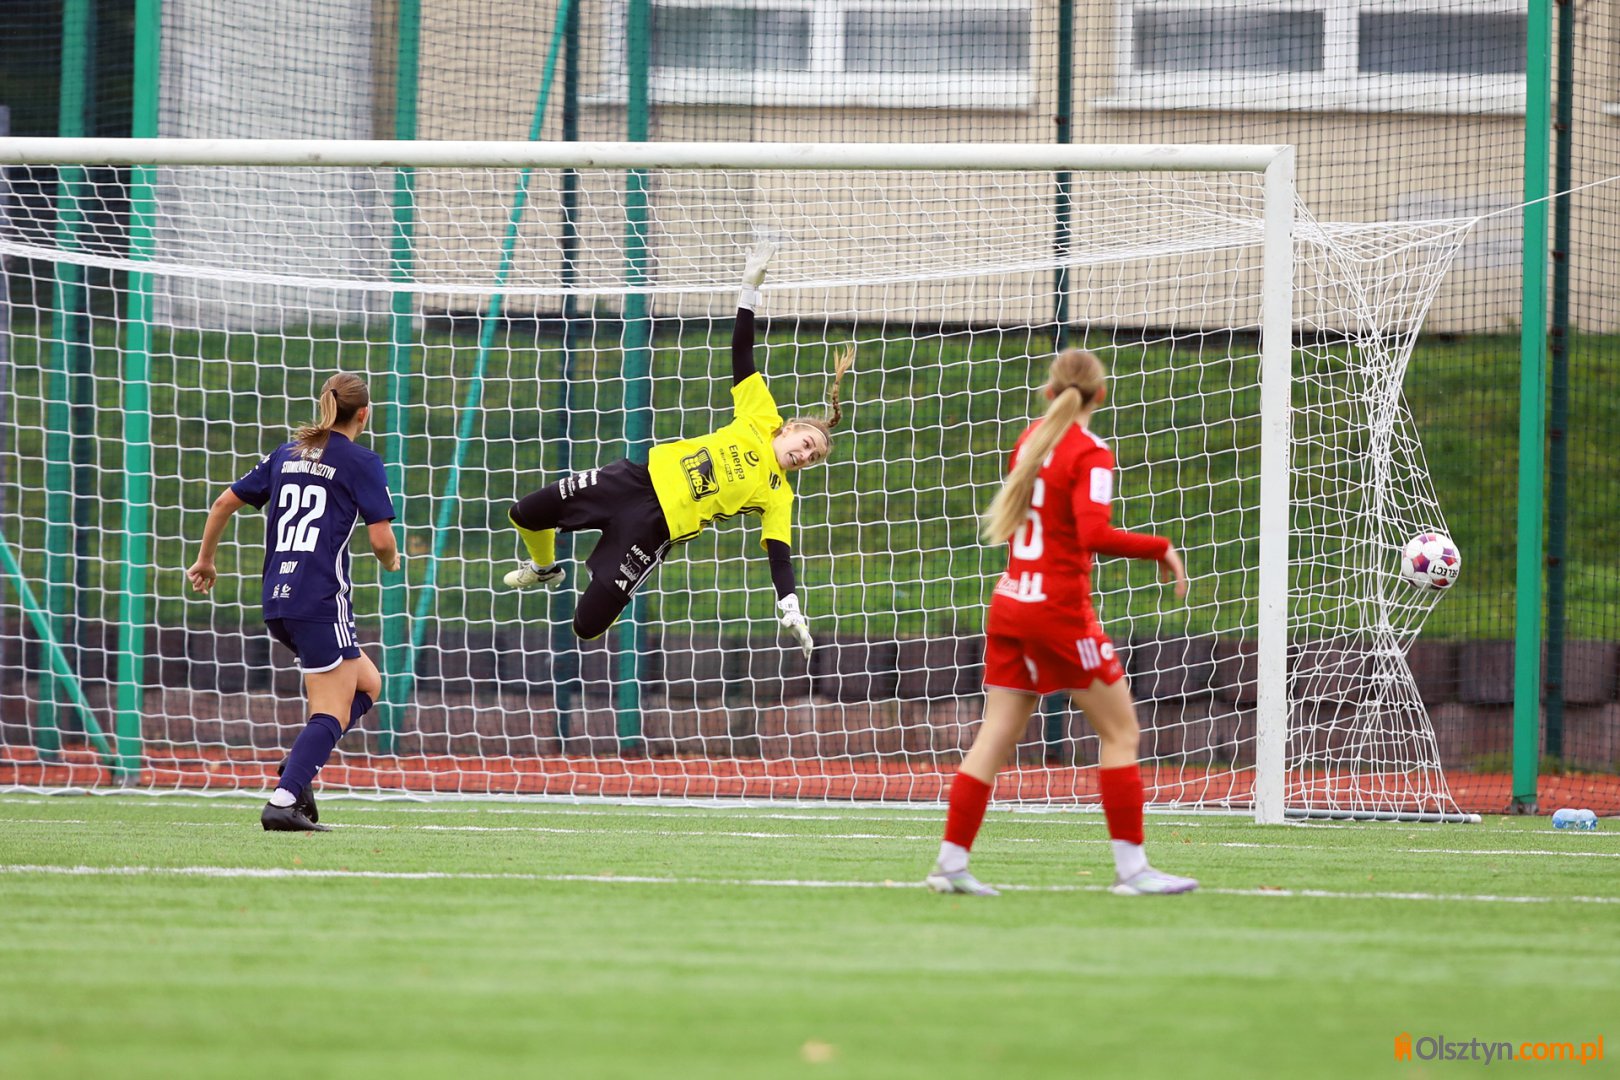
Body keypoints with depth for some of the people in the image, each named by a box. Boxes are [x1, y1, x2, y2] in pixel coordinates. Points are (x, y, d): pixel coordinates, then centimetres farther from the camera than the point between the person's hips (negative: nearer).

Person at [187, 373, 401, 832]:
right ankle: (283, 802, -19)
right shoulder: (361, 462, -2)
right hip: (321, 600, -7)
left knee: (366, 684, 19)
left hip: (277, 603, 7)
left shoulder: (287, 454, 16)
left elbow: (224, 504, 18)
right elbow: (381, 539, -9)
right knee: (332, 712, -4)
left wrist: (205, 560, 32)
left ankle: (298, 767, 3)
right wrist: (391, 562, 14)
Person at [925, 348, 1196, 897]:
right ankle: (1130, 866, 0)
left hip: (1009, 603, 7)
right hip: (1059, 608, -7)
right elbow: (1095, 534, -24)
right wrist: (1160, 548, -15)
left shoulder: (1030, 438, 9)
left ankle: (951, 861, 4)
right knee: (1120, 731, 2)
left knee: (997, 737, 7)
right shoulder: (1090, 454, -12)